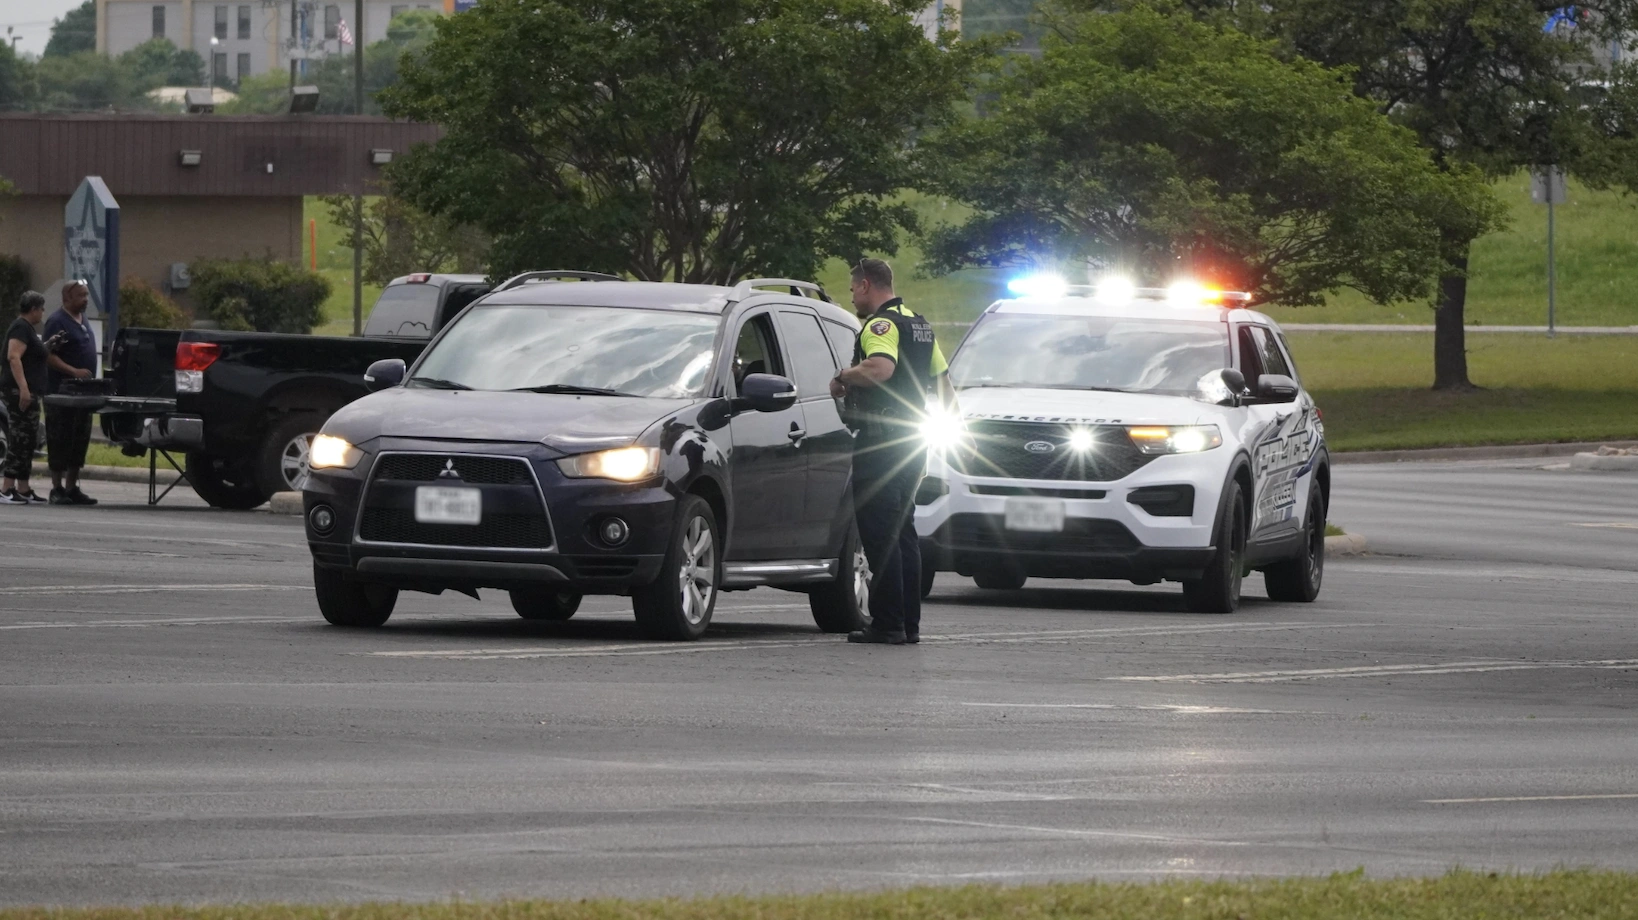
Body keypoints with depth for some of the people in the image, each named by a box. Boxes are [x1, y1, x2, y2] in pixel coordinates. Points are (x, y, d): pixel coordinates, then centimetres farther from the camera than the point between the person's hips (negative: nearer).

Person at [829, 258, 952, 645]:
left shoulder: (881, 325, -12)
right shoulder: (918, 325, 18)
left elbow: (881, 368, -32)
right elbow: (943, 381, 24)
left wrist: (843, 376, -16)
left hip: (881, 442, -10)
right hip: (912, 442, 10)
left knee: (879, 532, -7)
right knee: (903, 532, 14)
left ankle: (887, 623, -10)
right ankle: (909, 623, 15)